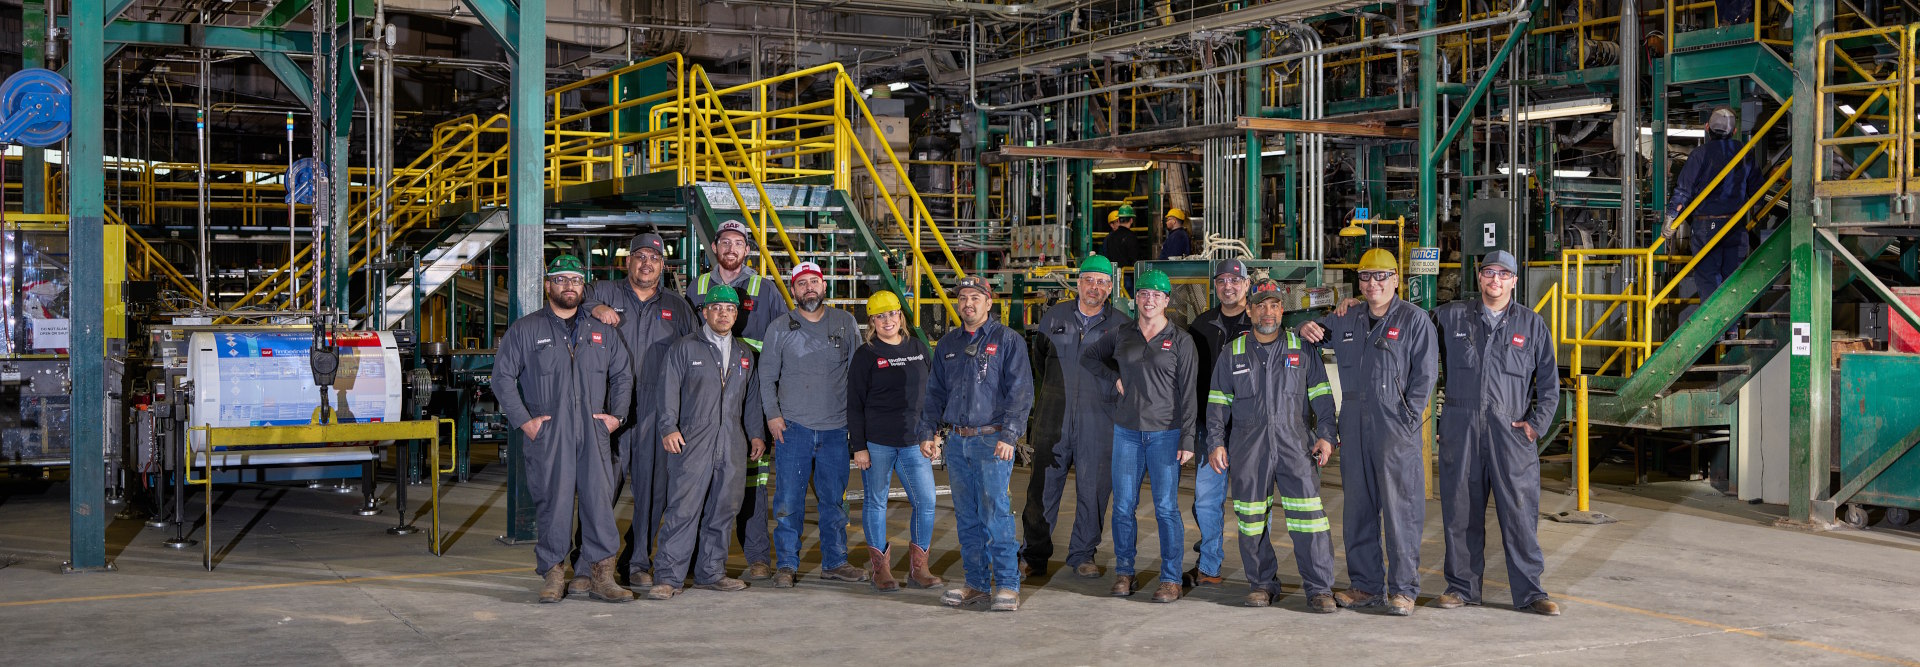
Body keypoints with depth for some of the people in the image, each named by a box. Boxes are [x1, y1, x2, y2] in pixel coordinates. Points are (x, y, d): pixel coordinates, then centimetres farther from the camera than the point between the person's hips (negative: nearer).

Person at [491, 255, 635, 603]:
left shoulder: (602, 331, 16)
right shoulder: (525, 330, 6)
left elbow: (623, 375, 24)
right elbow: (503, 376, 4)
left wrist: (616, 415, 10)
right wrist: (524, 421, -4)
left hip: (594, 434, 2)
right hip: (547, 433, -2)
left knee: (599, 500, -4)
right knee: (552, 503, -3)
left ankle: (601, 575, 0)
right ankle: (553, 575, 6)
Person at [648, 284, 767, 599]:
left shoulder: (745, 354, 18)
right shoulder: (684, 348, 3)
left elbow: (752, 397, 24)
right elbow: (668, 389, -2)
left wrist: (757, 433, 18)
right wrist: (668, 427, -13)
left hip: (732, 444, 5)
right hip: (692, 442, -5)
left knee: (723, 509, 7)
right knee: (683, 509, -11)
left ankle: (710, 572, 18)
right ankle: (667, 577, -10)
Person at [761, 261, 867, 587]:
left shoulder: (846, 324, 7)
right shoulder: (780, 328, 4)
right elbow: (767, 376, 6)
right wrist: (772, 414, -5)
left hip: (835, 428, 2)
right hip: (793, 426, -1)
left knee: (834, 499, 9)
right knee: (789, 500, -3)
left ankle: (834, 562, 19)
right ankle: (786, 565, 5)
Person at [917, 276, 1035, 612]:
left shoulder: (1008, 341, 0)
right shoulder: (947, 344, 16)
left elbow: (1021, 392, -6)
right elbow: (935, 392, 20)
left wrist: (1009, 435, -15)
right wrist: (927, 431, 9)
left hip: (992, 440, -5)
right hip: (956, 442, 5)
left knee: (996, 512, -10)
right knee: (967, 517, 8)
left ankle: (1007, 585, -5)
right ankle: (976, 583, 15)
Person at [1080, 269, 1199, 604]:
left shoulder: (1180, 340, 0)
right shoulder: (1122, 335, 9)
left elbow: (1188, 393, -2)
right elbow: (1088, 356, 25)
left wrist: (1187, 440, -8)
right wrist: (1115, 379, 9)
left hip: (1165, 433, -3)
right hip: (1127, 431, 3)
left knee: (1166, 507, -4)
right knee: (1123, 506, 4)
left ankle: (1171, 578, 2)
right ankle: (1124, 572, 15)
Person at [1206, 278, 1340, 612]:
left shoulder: (1301, 349, 9)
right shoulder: (1232, 353, 11)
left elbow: (1321, 395, 8)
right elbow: (1217, 402, 12)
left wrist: (1326, 434, -3)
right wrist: (1216, 443, 4)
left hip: (1295, 441, -1)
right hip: (1248, 446, 2)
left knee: (1309, 513, -10)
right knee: (1252, 517, 3)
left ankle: (1319, 588, -6)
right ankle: (1261, 583, 17)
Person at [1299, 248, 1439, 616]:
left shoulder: (1414, 320, 0)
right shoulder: (1346, 321, 15)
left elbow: (1425, 375, -4)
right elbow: (1316, 331, 30)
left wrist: (1407, 419, -12)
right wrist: (1305, 329, 5)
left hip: (1395, 427, -5)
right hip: (1354, 427, 6)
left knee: (1399, 509, -6)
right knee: (1358, 508, 9)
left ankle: (1402, 589, 0)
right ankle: (1366, 585, 17)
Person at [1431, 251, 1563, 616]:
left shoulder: (1532, 325, 10)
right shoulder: (1450, 318, 9)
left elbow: (1549, 383, 12)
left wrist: (1536, 422, 1)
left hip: (1511, 432, -1)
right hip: (1460, 429, 1)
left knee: (1520, 511, -3)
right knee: (1461, 510, 4)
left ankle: (1529, 592, 4)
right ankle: (1462, 586, 15)